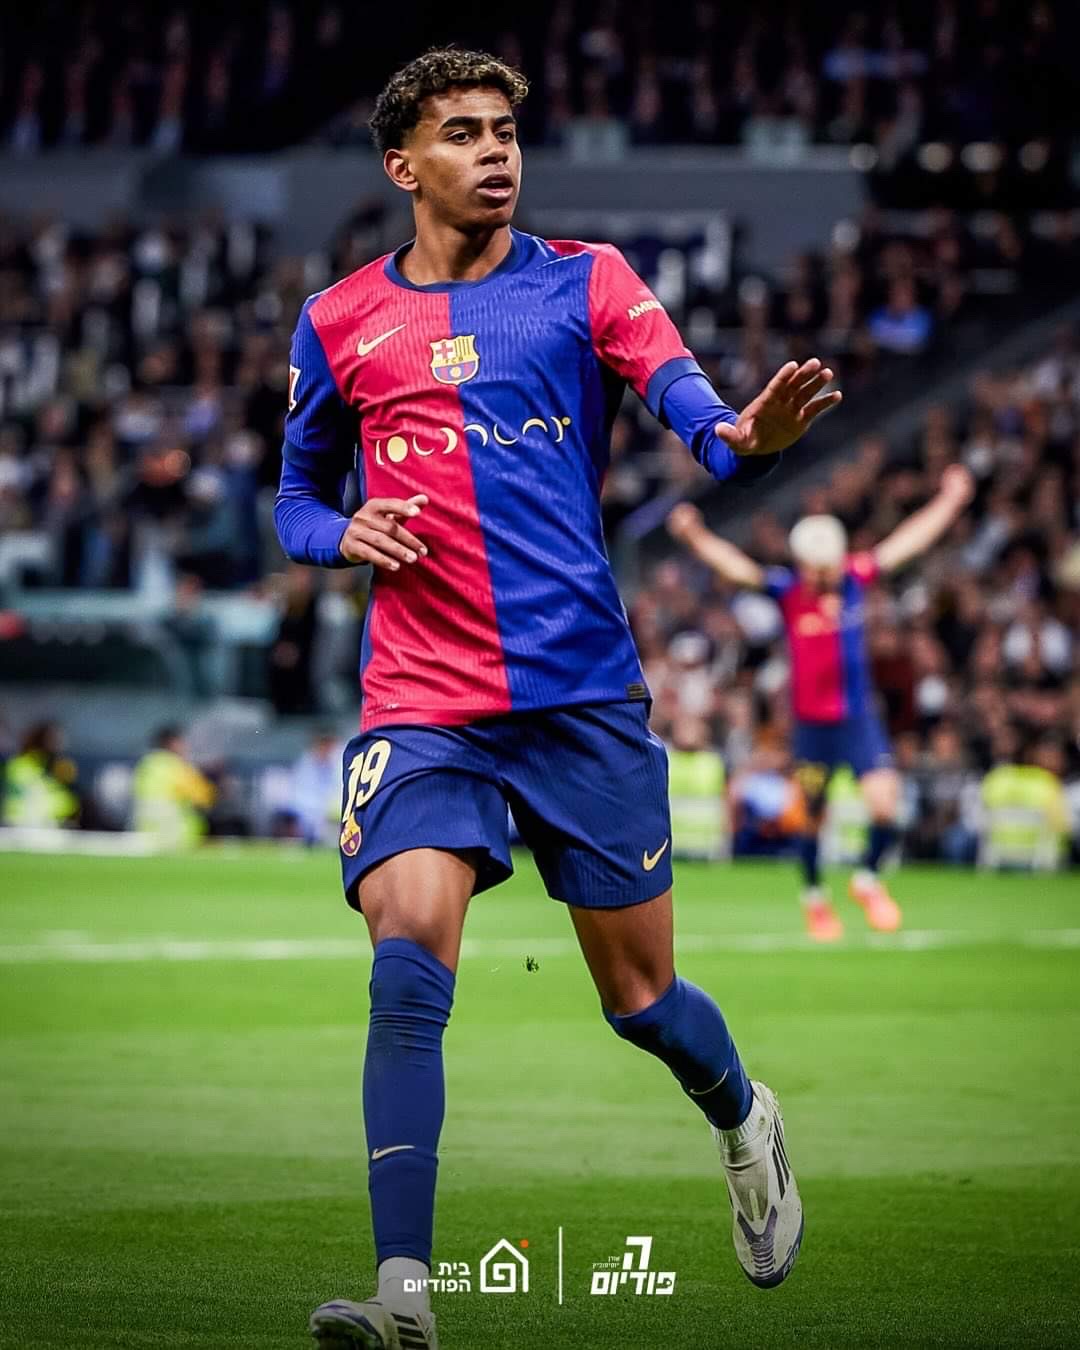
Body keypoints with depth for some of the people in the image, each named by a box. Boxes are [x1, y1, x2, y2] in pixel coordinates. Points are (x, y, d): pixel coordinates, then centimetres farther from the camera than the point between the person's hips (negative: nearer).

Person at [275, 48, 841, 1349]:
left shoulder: (584, 280, 4)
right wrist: (343, 533, -3)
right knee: (409, 949, -22)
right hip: (421, 699, 0)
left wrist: (745, 434, -37)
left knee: (640, 996, 7)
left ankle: (743, 1120, 43)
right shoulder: (339, 322, 9)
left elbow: (678, 391, -13)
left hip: (583, 690, 0)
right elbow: (297, 496, 21)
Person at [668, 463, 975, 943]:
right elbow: (737, 568, -21)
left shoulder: (854, 578, -2)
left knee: (884, 803, -12)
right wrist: (696, 538, -37)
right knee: (812, 815, 8)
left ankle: (869, 877, 15)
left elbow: (908, 542, 6)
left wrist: (949, 501, 11)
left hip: (859, 717, 2)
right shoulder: (787, 589, -9)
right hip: (811, 723, -1)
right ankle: (814, 895, 31)